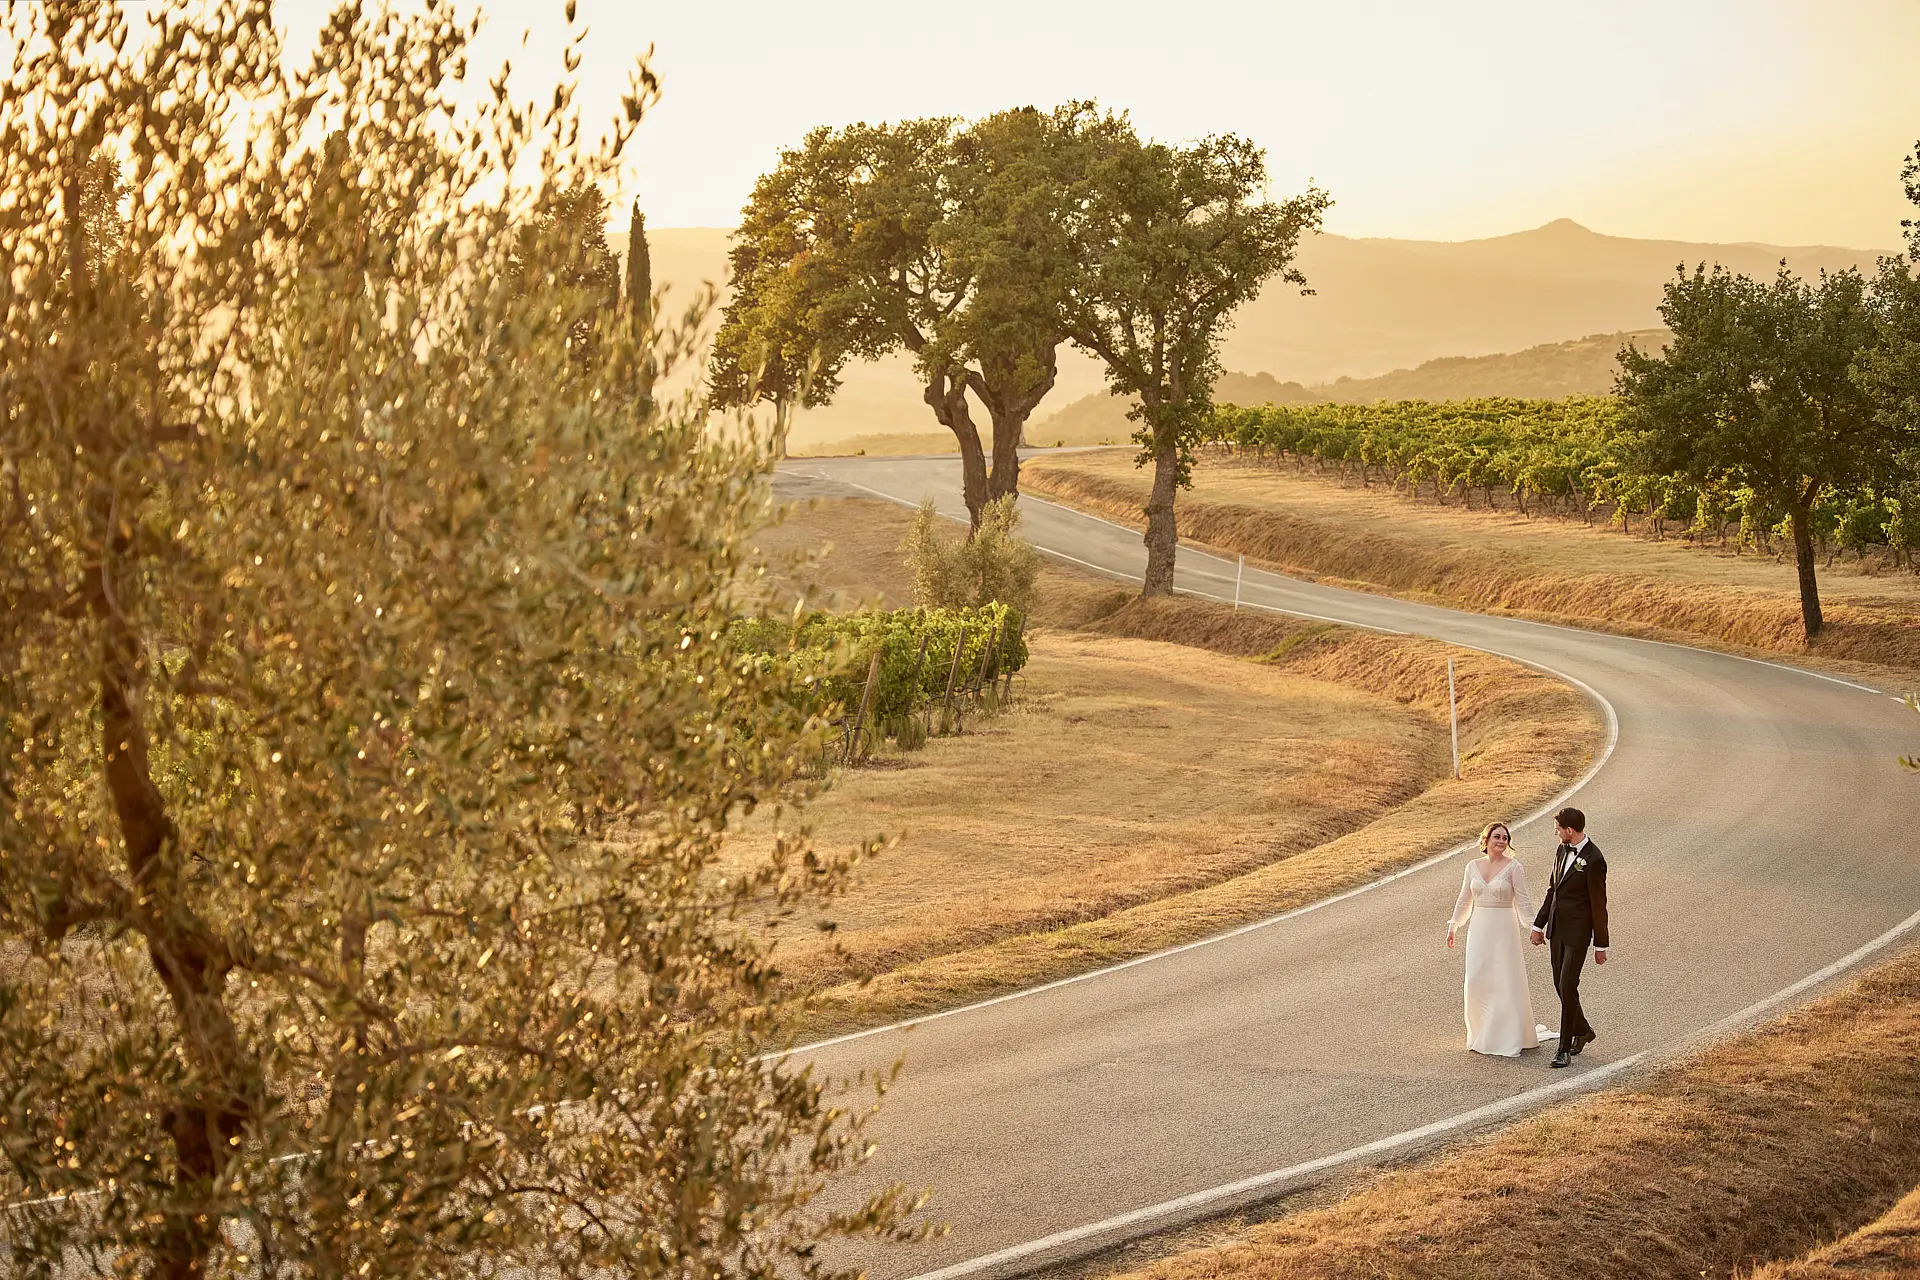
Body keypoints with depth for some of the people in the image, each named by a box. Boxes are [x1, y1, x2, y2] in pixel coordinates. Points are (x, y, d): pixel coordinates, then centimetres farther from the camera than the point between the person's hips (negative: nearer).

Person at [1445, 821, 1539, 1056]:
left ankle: (1509, 1040, 6)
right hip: (1479, 929, 4)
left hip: (1504, 929, -4)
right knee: (1477, 983, 2)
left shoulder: (1513, 867, -5)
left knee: (1506, 983, -2)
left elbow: (1523, 901, -7)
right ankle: (1481, 1036, 14)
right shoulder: (1473, 867, 7)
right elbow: (1464, 901, 17)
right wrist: (1453, 927, 19)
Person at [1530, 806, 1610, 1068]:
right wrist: (1539, 925, 17)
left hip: (1578, 932, -8)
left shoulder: (1593, 860, -18)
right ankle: (1582, 1031, 35)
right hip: (1557, 928, 8)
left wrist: (1600, 945, -9)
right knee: (1560, 985, 14)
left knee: (1568, 987, -8)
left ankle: (1565, 1049, -1)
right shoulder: (1562, 850, 6)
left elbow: (1599, 904, -14)